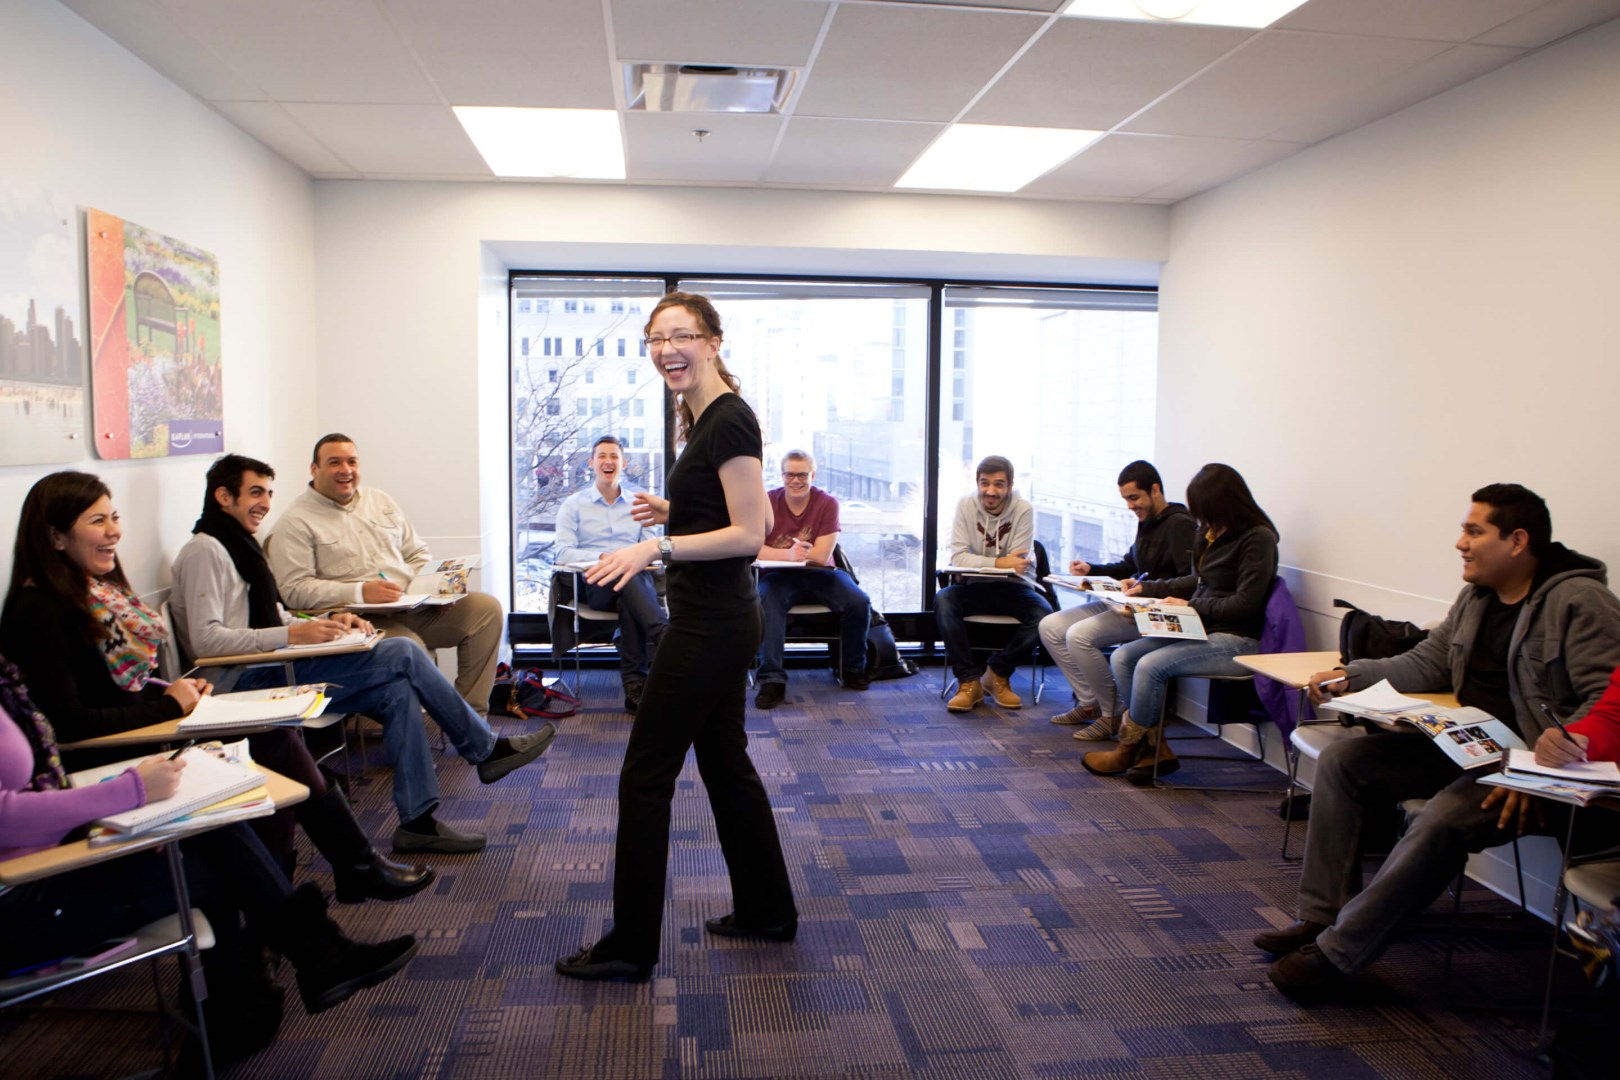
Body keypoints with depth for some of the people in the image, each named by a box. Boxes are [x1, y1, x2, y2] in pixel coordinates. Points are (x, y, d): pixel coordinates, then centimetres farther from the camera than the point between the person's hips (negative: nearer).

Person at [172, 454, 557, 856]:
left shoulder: (238, 545, 21)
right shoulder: (204, 552, -9)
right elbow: (205, 640, -19)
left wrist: (327, 622, 4)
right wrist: (293, 635, -25)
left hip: (268, 672, 9)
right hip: (246, 685, -9)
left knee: (398, 689, -11)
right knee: (403, 654, -17)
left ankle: (418, 819, -8)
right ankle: (486, 749, -3)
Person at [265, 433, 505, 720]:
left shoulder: (380, 501, 21)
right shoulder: (296, 521, 1)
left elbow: (416, 555, 24)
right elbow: (295, 590, -9)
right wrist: (360, 592, -21)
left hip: (413, 607, 6)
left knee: (487, 608, -14)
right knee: (409, 646, -37)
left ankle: (471, 716, -13)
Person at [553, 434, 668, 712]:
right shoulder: (574, 505, 15)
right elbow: (564, 554, 2)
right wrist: (603, 557, -16)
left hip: (637, 579, 2)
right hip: (596, 586, -2)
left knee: (631, 603, -38)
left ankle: (635, 685, -38)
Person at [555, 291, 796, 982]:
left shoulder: (729, 420, -17)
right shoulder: (705, 418, 13)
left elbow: (750, 533, -21)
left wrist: (658, 547, -27)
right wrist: (674, 512, 12)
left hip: (711, 625, -10)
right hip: (721, 619, 10)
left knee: (646, 774, -1)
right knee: (724, 763, 18)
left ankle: (631, 947, 13)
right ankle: (768, 911, 31)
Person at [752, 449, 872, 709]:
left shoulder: (827, 503, -5)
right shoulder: (767, 501, -4)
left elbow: (821, 556, -13)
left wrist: (776, 552, -12)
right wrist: (789, 554, -30)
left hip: (818, 574, 1)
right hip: (778, 576, -1)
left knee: (859, 603, -20)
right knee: (767, 603, -34)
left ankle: (853, 671, 5)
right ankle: (772, 680, -32)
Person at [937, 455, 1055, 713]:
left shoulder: (1023, 510, -10)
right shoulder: (966, 505, -6)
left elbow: (1017, 565, -15)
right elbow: (958, 558, -14)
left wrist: (980, 563, -26)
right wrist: (999, 563, -26)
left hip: (1013, 586, 0)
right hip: (975, 586, 0)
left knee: (1044, 613, -29)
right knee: (942, 601, -29)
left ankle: (998, 674, -6)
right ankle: (969, 681, -20)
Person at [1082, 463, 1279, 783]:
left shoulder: (1257, 539, -13)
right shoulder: (1209, 533, 10)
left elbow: (1245, 603, -17)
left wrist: (1191, 607, -12)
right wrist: (1146, 588, 22)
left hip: (1236, 641, -9)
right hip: (1202, 631, 9)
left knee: (1151, 666, -26)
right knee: (1122, 657, -9)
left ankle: (1130, 749, -4)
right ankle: (1155, 748, -6)